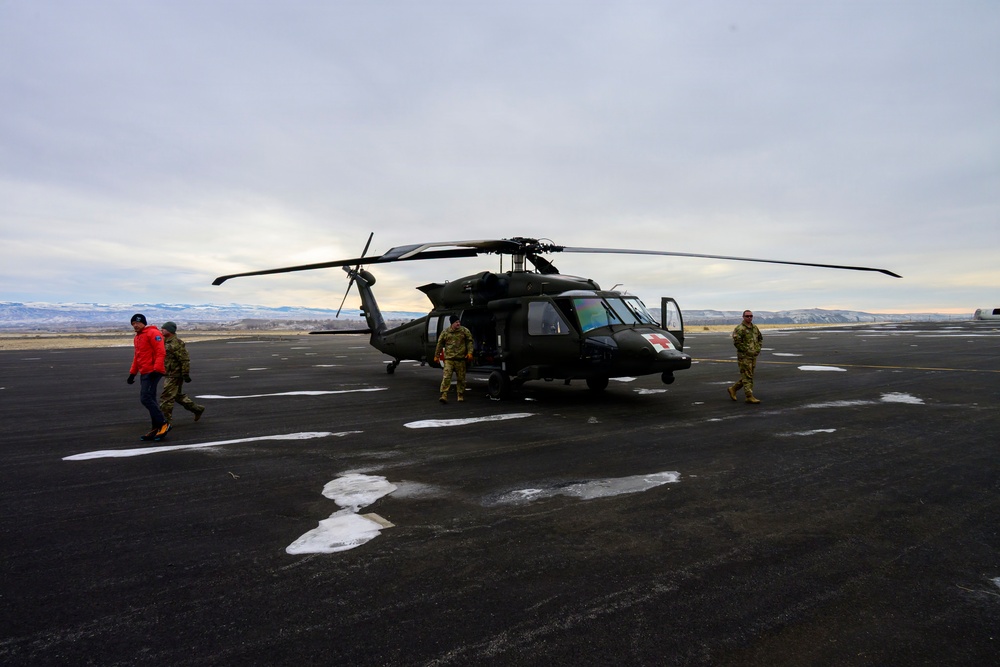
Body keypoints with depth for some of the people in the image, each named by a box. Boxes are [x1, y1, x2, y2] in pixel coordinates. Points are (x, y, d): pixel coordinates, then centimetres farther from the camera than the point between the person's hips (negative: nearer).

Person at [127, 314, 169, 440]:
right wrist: (132, 372, 21)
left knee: (145, 398, -15)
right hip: (144, 373, 9)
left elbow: (160, 352, -16)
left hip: (152, 372, -9)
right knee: (150, 400, 9)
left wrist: (156, 369, -23)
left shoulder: (153, 333, -8)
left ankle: (163, 424, -9)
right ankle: (156, 429, 12)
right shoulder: (137, 337, 21)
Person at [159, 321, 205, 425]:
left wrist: (185, 374, -22)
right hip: (170, 375, 10)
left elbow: (185, 360, -21)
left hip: (174, 376, -10)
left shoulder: (176, 343, -18)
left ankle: (166, 421, 2)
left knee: (166, 398, -6)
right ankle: (197, 409, 26)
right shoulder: (166, 342, 14)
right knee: (179, 396, 17)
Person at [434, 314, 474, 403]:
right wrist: (437, 355, 13)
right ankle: (444, 396, -11)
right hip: (448, 359, 0)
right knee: (446, 377, -11)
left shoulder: (465, 331, 4)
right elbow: (440, 344, 12)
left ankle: (461, 396, 19)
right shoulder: (445, 332, 4)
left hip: (461, 359, 1)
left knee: (461, 378, 6)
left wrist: (469, 352, -7)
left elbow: (469, 342, 6)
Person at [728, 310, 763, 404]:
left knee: (749, 376, 12)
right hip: (744, 356, -8)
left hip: (753, 356, 8)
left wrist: (758, 349, 6)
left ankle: (733, 389, 25)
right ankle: (749, 397, -4)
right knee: (747, 376, -6)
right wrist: (747, 351, -17)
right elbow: (736, 342, -19)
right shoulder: (740, 328, -12)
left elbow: (760, 338, 22)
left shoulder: (754, 327, 12)